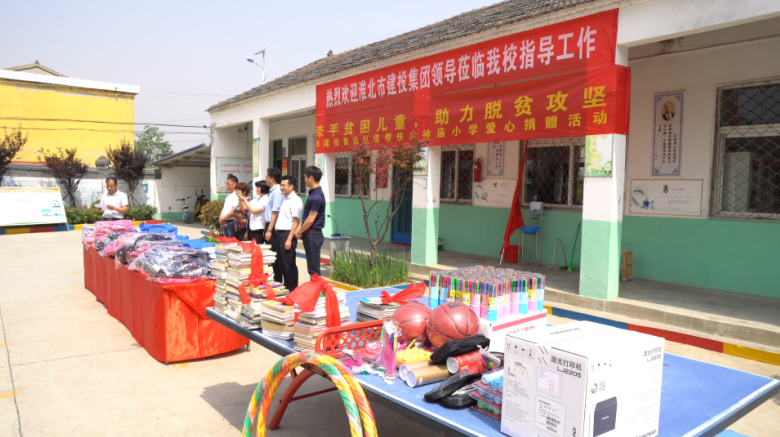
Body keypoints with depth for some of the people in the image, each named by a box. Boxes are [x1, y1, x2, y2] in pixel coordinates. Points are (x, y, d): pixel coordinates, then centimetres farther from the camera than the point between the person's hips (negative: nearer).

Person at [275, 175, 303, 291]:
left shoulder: (295, 200, -11)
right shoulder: (285, 200, 17)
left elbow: (296, 221, -18)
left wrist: (289, 239, -21)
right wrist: (277, 232, 15)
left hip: (287, 234, -9)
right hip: (280, 234, 9)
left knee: (289, 264, -3)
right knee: (281, 263, 14)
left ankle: (292, 290, 6)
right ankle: (286, 286, 25)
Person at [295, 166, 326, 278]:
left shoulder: (316, 197, -18)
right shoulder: (314, 193, 13)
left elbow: (310, 219, -19)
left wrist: (299, 232, -6)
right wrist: (300, 230, 8)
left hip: (312, 235, -10)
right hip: (310, 234, 10)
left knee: (314, 269, -3)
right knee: (312, 268, 15)